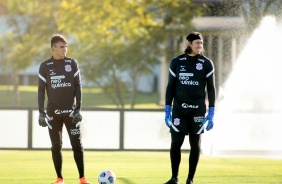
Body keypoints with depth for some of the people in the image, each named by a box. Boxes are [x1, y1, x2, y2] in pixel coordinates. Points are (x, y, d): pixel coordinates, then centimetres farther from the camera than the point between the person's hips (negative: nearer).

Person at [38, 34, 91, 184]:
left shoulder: (72, 63, 3)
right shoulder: (45, 66, 2)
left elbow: (78, 87, 2)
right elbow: (41, 90, 3)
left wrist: (78, 109, -5)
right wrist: (41, 113, -3)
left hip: (70, 111, 0)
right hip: (53, 112, 0)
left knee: (77, 145, -5)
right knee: (56, 146, 2)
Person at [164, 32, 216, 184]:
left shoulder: (206, 63, 3)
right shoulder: (177, 62, 4)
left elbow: (211, 88, 5)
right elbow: (170, 86, 9)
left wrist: (211, 113, -1)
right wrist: (167, 110, 3)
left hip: (198, 109, 0)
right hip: (179, 108, 0)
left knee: (195, 145, 3)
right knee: (175, 143, -6)